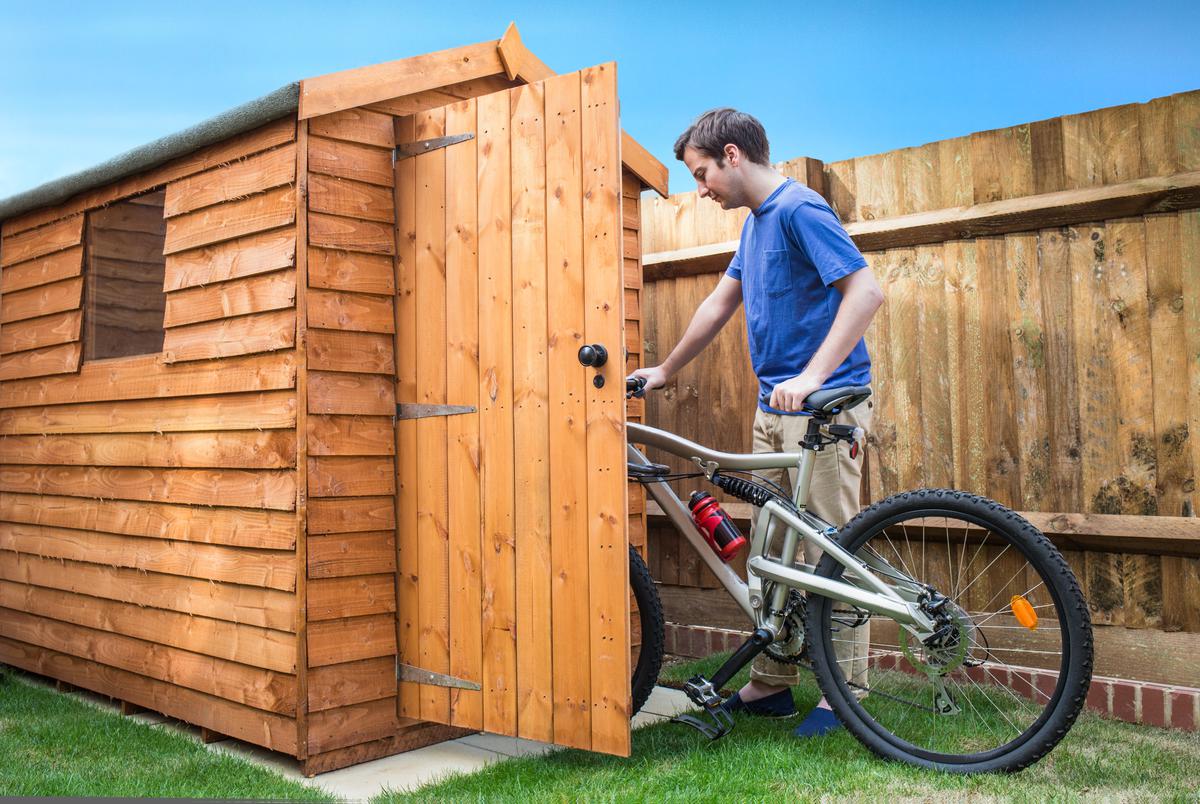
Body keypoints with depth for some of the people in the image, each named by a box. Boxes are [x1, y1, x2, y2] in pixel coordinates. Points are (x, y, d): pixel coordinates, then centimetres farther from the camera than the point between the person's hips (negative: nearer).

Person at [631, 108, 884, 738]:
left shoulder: (799, 209, -12)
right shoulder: (755, 221, 17)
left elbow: (866, 290, -21)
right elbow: (719, 304, 25)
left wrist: (812, 376, -26)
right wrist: (664, 371, 27)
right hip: (774, 409, 9)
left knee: (829, 552, -4)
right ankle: (771, 685, 21)